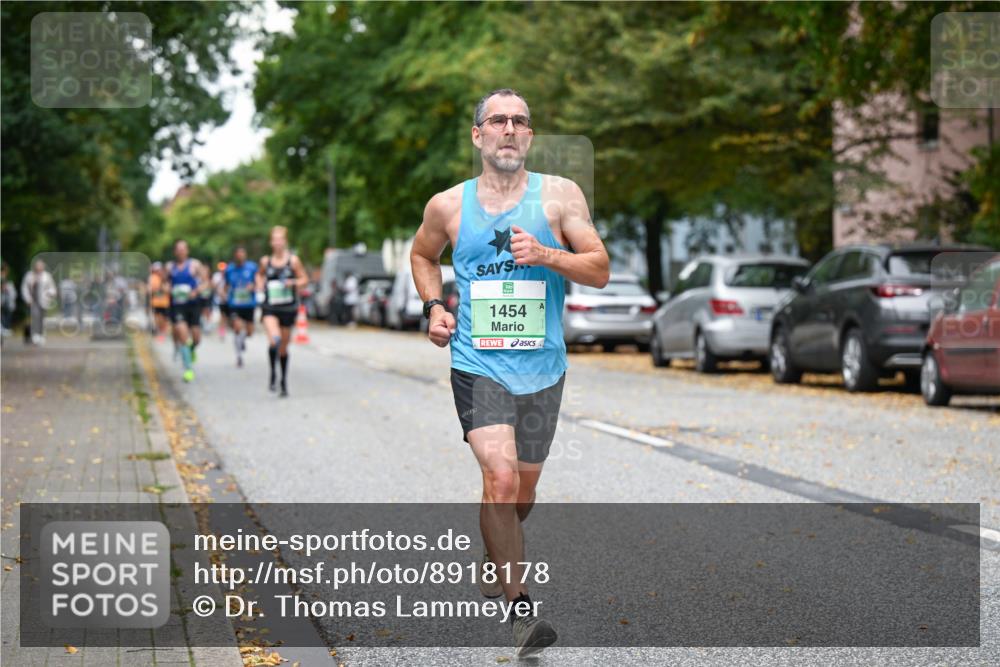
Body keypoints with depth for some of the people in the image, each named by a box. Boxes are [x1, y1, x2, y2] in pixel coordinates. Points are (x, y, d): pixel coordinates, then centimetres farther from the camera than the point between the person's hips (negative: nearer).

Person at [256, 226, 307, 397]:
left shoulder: (293, 260, -2)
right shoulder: (265, 261, 3)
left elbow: (304, 279, 4)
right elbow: (260, 274, 24)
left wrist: (293, 283, -15)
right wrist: (260, 285, 5)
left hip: (288, 307, 0)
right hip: (269, 307, 0)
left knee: (284, 346, 9)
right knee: (274, 340, -25)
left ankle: (284, 381, 25)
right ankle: (272, 374, -6)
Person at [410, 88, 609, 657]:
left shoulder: (559, 195, 0)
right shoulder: (448, 206, 3)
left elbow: (600, 270, -3)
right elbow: (423, 255, 23)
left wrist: (547, 255, -20)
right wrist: (434, 305, 6)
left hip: (542, 368, 2)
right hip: (477, 364, -1)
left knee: (523, 492, 14)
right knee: (500, 479, -20)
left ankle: (496, 560, 45)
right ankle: (523, 610, -17)